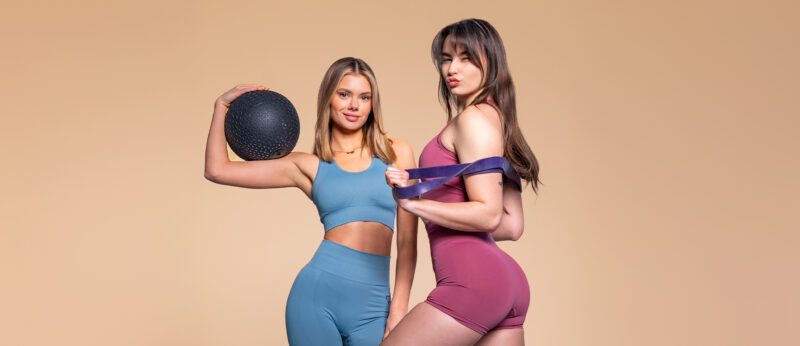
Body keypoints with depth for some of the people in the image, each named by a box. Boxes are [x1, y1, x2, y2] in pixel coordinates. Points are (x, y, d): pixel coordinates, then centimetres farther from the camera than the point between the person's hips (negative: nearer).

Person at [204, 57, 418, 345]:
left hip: (372, 305, 0)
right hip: (317, 292, 0)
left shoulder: (397, 154, 8)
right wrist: (221, 105, 9)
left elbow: (408, 240, 5)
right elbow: (217, 170, 6)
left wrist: (399, 307, -2)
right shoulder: (308, 166, 8)